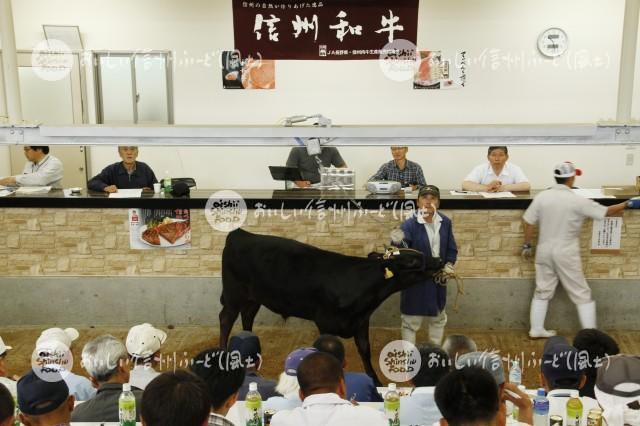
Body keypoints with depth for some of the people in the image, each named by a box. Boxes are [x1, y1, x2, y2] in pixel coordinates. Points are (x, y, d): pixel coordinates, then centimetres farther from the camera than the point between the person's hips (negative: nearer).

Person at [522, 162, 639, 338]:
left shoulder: (541, 197, -4)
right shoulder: (577, 201, -14)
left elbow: (528, 223, 0)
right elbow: (607, 212, -6)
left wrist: (527, 245, 12)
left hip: (545, 251, 4)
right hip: (566, 253, -4)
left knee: (542, 291, 16)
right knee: (582, 294, 8)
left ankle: (536, 330, 20)